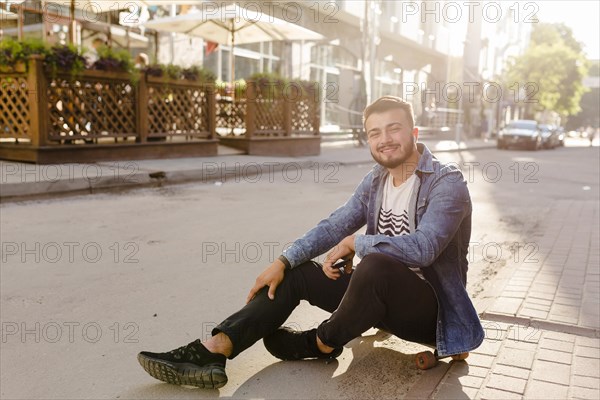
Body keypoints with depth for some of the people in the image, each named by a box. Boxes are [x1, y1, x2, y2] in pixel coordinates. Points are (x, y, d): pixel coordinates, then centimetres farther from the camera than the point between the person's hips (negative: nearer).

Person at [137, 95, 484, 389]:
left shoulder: (448, 183, -16)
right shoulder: (376, 180, 6)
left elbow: (422, 248, -31)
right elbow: (333, 227, 3)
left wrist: (355, 241, -20)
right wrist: (283, 262, -9)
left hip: (429, 308, -7)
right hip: (383, 297, 7)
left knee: (374, 265, -37)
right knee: (295, 274, -4)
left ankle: (321, 345, -9)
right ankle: (212, 352, -18)